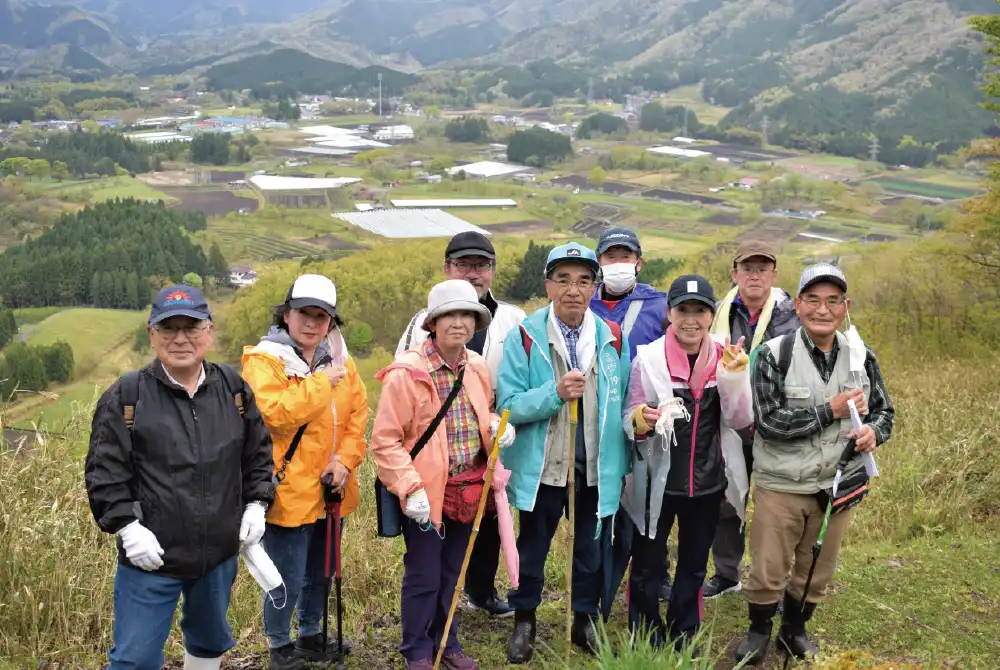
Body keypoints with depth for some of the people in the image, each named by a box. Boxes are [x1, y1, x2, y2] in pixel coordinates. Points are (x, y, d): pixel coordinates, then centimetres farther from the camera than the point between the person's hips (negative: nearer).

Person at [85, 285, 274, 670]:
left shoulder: (234, 388, 2)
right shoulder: (125, 395, -9)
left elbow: (258, 453, 12)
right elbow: (104, 472, -9)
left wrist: (256, 505, 2)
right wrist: (127, 526, -16)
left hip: (219, 553, 4)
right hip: (150, 556, -4)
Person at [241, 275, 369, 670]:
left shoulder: (339, 358, 8)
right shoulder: (263, 360, -12)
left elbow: (358, 413, 5)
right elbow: (275, 415, -26)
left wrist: (346, 460, -9)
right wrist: (323, 381, -22)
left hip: (329, 489, 6)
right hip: (289, 491, -6)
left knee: (321, 573, 20)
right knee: (289, 579, 3)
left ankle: (311, 635, 41)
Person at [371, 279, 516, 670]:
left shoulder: (478, 368, 3)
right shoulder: (406, 373, -17)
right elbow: (384, 441, -16)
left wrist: (497, 427, -4)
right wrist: (409, 489, -22)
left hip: (468, 490, 6)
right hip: (426, 492, -6)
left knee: (452, 573, 19)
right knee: (423, 577, 6)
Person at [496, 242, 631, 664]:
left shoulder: (613, 340, 0)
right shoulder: (524, 338, -9)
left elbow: (622, 405, 7)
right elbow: (508, 406, -13)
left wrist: (622, 463, 3)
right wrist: (555, 394, -28)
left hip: (596, 468, 2)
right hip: (541, 467, -2)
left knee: (593, 550, 15)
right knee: (531, 548, 15)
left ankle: (586, 621, 36)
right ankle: (524, 620, 35)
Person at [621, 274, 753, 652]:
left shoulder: (726, 357, -3)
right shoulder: (648, 358, -11)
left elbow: (741, 421, -5)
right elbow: (629, 419, -5)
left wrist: (734, 379, -21)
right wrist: (640, 422, -28)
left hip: (707, 482, 3)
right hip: (657, 481, -3)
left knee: (694, 565, 18)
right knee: (646, 565, 5)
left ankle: (683, 641, 36)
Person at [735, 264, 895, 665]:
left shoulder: (861, 357, 0)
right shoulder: (774, 354, -13)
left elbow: (884, 411, 10)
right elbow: (768, 421, -19)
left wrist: (873, 431, -13)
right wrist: (831, 410, -21)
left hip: (837, 485, 4)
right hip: (781, 485, -3)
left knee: (817, 572, 18)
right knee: (768, 571, 7)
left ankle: (794, 630, 42)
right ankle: (759, 631, 33)